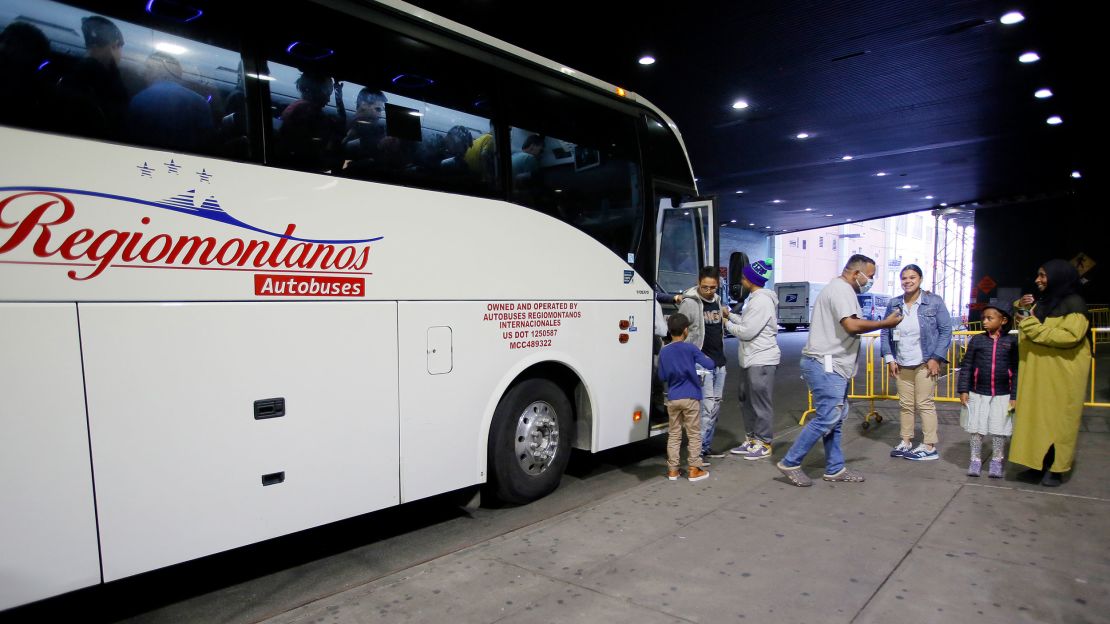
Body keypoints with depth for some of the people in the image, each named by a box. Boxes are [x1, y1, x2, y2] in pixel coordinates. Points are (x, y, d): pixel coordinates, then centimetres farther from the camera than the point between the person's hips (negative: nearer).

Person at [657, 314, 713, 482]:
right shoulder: (690, 349, -9)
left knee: (673, 435, 11)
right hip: (690, 398, -3)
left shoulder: (664, 352, 1)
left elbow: (662, 376, 7)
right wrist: (702, 358, 12)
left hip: (672, 399, 3)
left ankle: (672, 469, 15)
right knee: (693, 435, 7)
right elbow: (709, 364, -8)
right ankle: (694, 470, 10)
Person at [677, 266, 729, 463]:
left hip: (719, 362, 8)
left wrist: (726, 315, 8)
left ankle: (707, 446, 22)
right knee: (707, 407, -10)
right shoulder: (690, 303, -11)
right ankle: (699, 450, -3)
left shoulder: (717, 301, 13)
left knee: (715, 407, 12)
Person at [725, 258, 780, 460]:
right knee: (747, 401, 17)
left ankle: (764, 444, 9)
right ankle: (751, 440, 28)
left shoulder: (762, 301, -18)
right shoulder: (754, 298, 14)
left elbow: (747, 332, -20)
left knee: (761, 403, -1)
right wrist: (730, 315, 12)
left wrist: (727, 324, -6)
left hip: (761, 360, -11)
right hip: (750, 359, 11)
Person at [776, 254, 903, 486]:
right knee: (826, 418, -11)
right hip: (825, 365, -11)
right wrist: (885, 323, -13)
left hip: (831, 366, 11)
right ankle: (790, 463, -4)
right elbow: (852, 325, -23)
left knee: (835, 418, 13)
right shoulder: (842, 289, -12)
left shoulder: (838, 289, 22)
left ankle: (835, 469, 20)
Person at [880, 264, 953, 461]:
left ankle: (929, 447, 8)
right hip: (902, 364, 4)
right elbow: (885, 332, 8)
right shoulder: (893, 304, 5)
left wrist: (936, 358, -10)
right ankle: (906, 442, 19)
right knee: (905, 405, 10)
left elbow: (946, 331, -4)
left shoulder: (934, 302, -4)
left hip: (925, 363, -4)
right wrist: (889, 359, 1)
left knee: (925, 404, -1)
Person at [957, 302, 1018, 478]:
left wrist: (1014, 396, -4)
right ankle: (975, 460, 19)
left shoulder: (1012, 341, -2)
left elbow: (1016, 370, 0)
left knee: (999, 430, 8)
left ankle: (996, 461, 23)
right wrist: (963, 390, -5)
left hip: (1002, 395, 0)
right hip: (977, 393, 0)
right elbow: (966, 366, 0)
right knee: (976, 428, 7)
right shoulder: (976, 340, -1)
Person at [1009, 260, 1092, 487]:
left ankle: (1055, 468, 5)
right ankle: (1038, 464, 10)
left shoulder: (1073, 304, -7)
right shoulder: (1041, 303, 15)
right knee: (1034, 418, 4)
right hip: (1036, 375, 6)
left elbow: (1071, 336, -20)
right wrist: (1021, 307, 7)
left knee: (1057, 419, -1)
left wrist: (1032, 326, -17)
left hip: (1062, 375, -6)